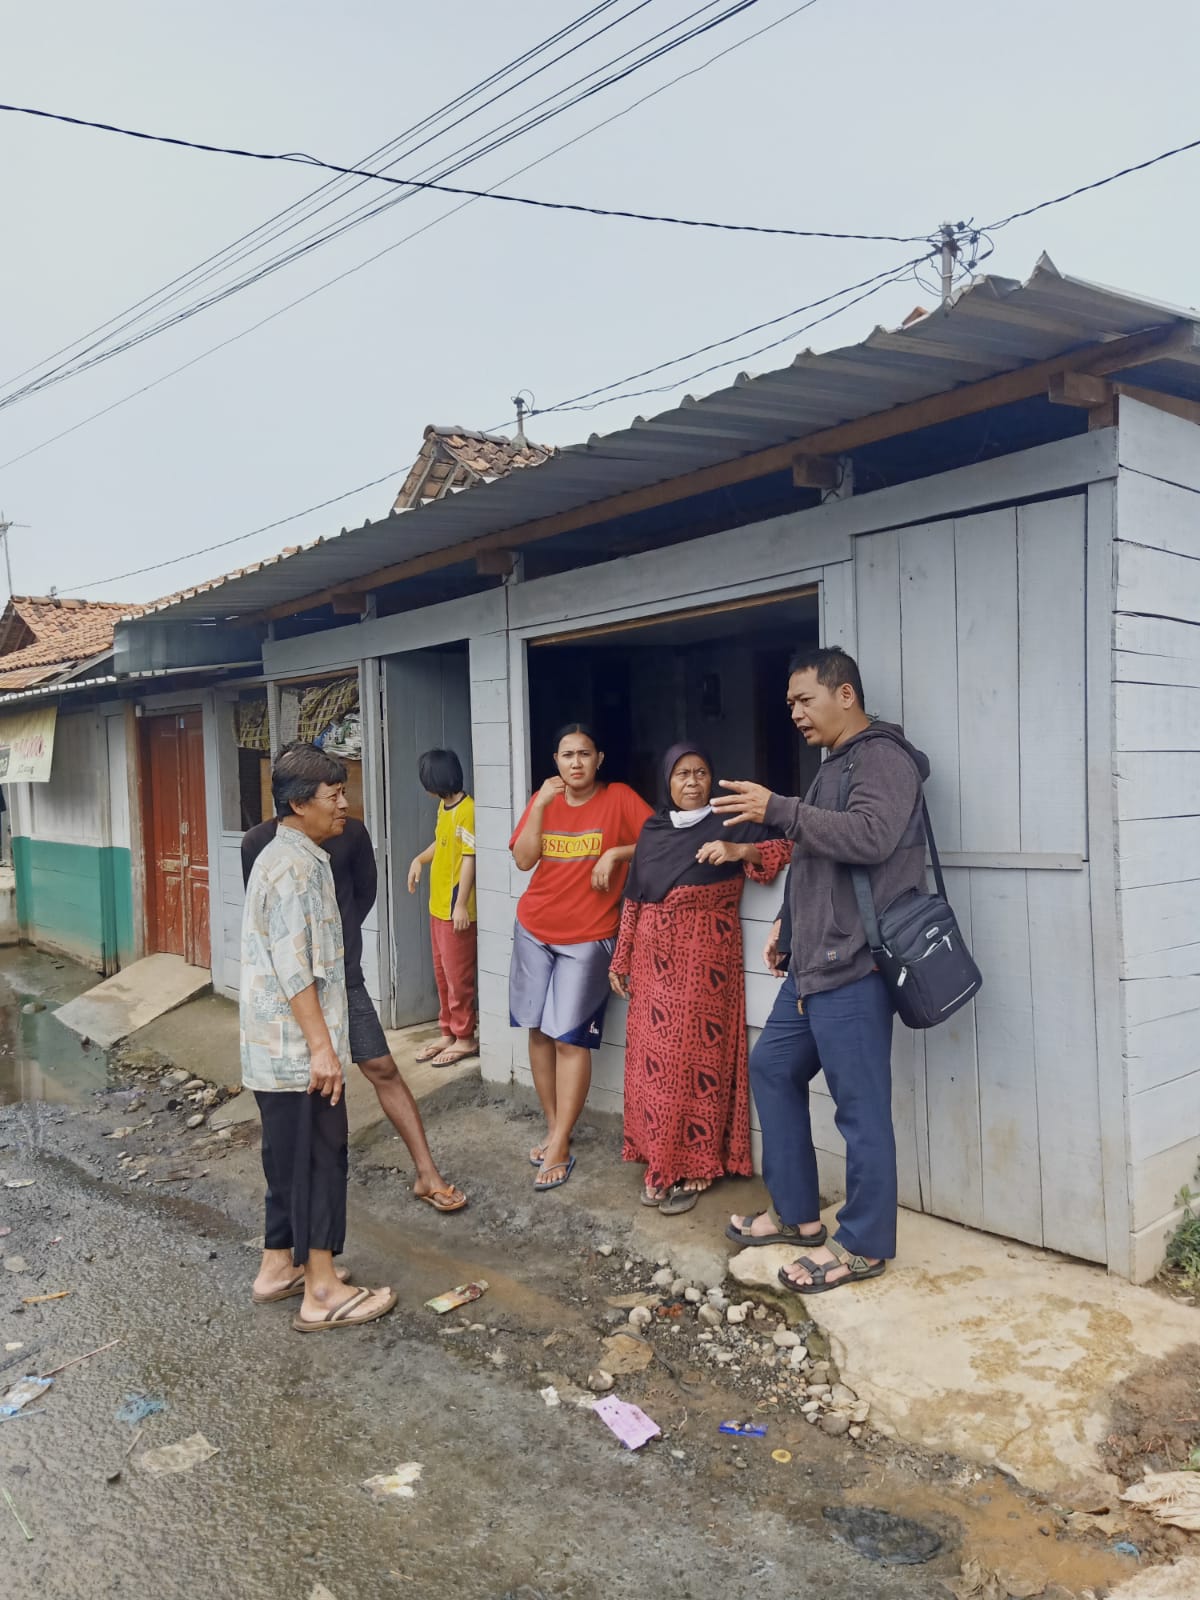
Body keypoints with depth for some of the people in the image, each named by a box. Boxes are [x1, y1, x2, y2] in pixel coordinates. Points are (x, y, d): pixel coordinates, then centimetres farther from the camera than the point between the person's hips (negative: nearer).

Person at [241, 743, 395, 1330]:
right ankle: (322, 1291, 9)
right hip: (298, 1047, -10)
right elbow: (293, 968, -24)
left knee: (290, 1157, 18)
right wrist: (322, 1046, -21)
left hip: (277, 1046, 10)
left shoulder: (284, 857, 14)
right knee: (319, 1158, -1)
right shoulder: (296, 866, -19)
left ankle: (278, 1267, 30)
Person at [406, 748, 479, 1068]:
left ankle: (465, 1039, 12)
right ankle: (448, 1034, 26)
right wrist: (419, 860, 10)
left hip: (456, 909, -10)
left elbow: (469, 858, -21)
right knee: (442, 974, 16)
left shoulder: (467, 810, -20)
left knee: (458, 976, 1)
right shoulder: (443, 806, 9)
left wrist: (461, 904, -21)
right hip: (438, 906, 10)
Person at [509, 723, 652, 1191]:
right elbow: (523, 860, -4)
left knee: (571, 1039, -6)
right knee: (539, 1031, 8)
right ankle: (554, 1127, 22)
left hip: (587, 937, -4)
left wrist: (615, 853, -18)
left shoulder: (619, 798, -6)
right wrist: (540, 806, -12)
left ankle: (560, 1148, 1)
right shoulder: (543, 800, 5)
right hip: (534, 931, 5)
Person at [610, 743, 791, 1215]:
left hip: (705, 958, -4)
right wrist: (621, 959, 13)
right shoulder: (652, 830, 12)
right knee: (653, 1058, 5)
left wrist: (738, 850, -22)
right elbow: (633, 899, 13)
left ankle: (693, 1168, 8)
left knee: (698, 1058, -3)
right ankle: (660, 1163, 16)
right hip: (654, 958, 4)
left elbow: (785, 849, -8)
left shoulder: (729, 824, 0)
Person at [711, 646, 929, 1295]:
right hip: (812, 966, 11)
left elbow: (870, 836, -27)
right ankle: (798, 1213, 29)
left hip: (852, 970, -11)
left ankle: (864, 1244, 14)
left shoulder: (882, 756, -10)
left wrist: (779, 811, -25)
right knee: (771, 1068, 17)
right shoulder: (836, 764, 20)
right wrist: (790, 923, 20)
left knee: (861, 1106, -1)